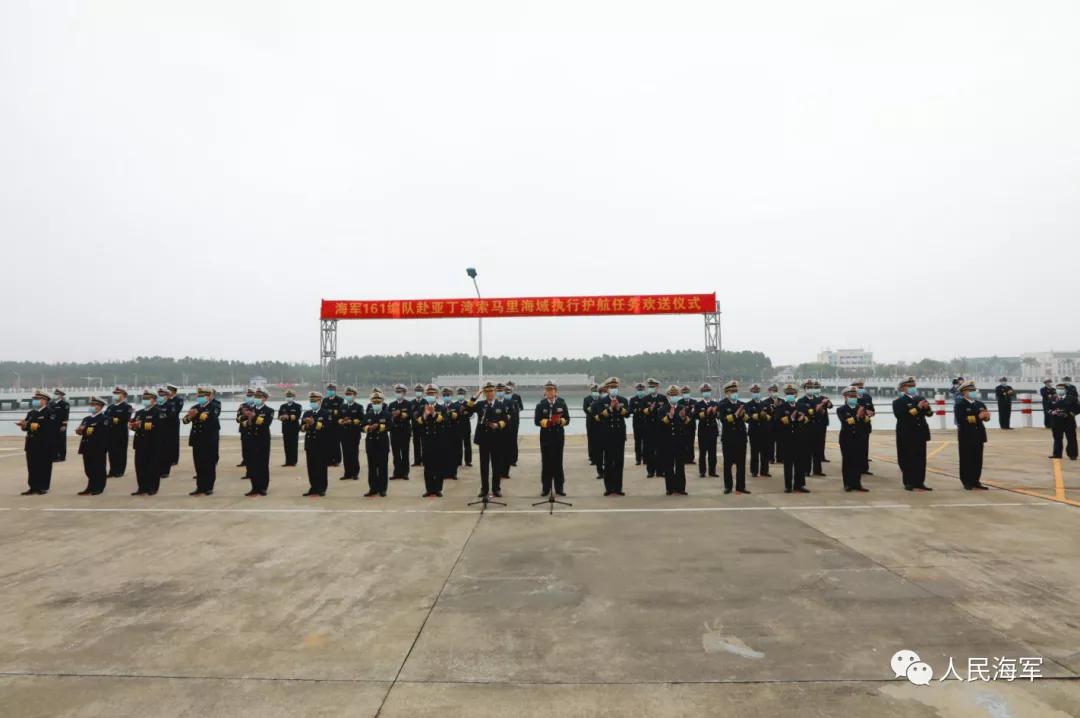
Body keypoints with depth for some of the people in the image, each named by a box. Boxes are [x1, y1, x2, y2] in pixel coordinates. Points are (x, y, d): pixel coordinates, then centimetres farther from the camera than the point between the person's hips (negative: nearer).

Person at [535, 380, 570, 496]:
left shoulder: (562, 403, 2)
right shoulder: (540, 404, 1)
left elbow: (567, 419, 2)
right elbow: (536, 421, -1)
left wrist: (562, 421, -18)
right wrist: (543, 422, -20)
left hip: (558, 435, 1)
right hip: (545, 436, -1)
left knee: (558, 461, 7)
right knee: (546, 462, 3)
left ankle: (559, 488, 15)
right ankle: (546, 488, 10)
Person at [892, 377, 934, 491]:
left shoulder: (920, 399, 13)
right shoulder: (898, 402, -4)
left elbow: (929, 413, 8)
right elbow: (900, 415, -19)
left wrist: (927, 408, -15)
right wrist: (917, 408, -21)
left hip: (920, 433, 5)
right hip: (906, 435, -5)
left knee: (921, 459, 7)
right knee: (907, 459, -1)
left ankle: (919, 482, 14)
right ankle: (909, 483, 8)